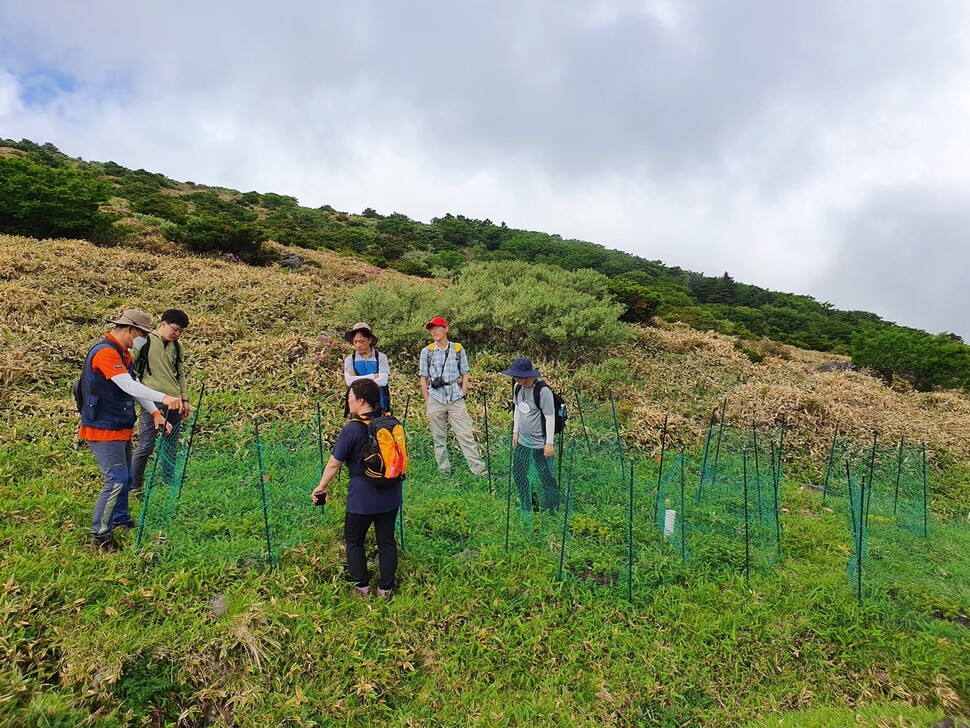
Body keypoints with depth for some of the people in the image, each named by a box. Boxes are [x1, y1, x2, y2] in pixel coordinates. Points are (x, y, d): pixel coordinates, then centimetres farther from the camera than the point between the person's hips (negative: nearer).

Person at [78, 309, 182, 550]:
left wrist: (155, 413, 1)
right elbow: (128, 386, -32)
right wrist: (163, 398, -40)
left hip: (120, 428, 10)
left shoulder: (123, 354, 13)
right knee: (116, 480, -10)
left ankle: (121, 521, 34)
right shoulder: (105, 352, -20)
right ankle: (99, 536, 0)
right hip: (103, 430, -10)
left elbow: (135, 386, 13)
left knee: (125, 478, 19)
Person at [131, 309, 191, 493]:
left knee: (171, 447, 11)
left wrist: (185, 399, 14)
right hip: (152, 402, -5)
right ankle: (134, 487, 8)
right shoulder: (144, 342, -5)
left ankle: (169, 484, 22)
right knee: (146, 446, -6)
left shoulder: (178, 347, 12)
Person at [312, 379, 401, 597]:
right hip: (390, 495, 5)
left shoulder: (351, 429, -18)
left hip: (362, 498, -5)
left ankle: (362, 587, 23)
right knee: (387, 540, 16)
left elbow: (334, 463, -11)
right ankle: (386, 588, 25)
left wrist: (322, 487, 4)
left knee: (354, 541, 17)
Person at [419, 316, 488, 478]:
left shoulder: (458, 349, 6)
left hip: (456, 398, 0)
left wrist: (463, 393, 0)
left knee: (466, 434, -4)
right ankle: (444, 471, 15)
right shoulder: (427, 351, 5)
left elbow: (464, 374, 11)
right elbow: (424, 378, 6)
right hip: (435, 398, 1)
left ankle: (479, 469, -3)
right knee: (439, 437, 6)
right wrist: (427, 401, 1)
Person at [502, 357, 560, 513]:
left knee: (546, 477, 2)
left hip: (540, 442, -8)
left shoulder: (543, 390, -22)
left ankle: (552, 509, 20)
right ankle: (525, 507, 35)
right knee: (518, 473, 17)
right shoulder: (518, 386, 0)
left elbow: (550, 417, -18)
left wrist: (550, 443, -17)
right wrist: (516, 431, 15)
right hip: (523, 440, 8)